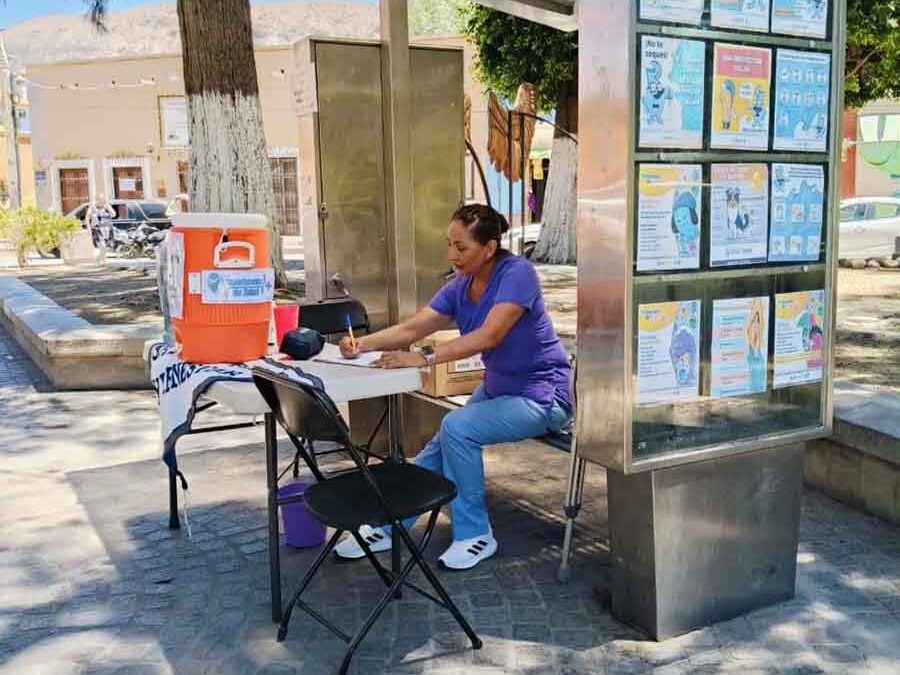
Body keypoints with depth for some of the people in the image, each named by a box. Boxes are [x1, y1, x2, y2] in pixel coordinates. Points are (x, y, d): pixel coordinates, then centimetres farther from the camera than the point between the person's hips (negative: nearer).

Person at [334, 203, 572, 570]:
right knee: (439, 448, -5)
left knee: (456, 428, -24)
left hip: (540, 396, -7)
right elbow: (412, 328, -7)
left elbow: (488, 336, -32)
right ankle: (387, 528, 9)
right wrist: (362, 343, -25)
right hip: (497, 389, 7)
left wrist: (423, 358, -39)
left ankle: (475, 535, -8)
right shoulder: (459, 287, 1)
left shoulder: (517, 273, -21)